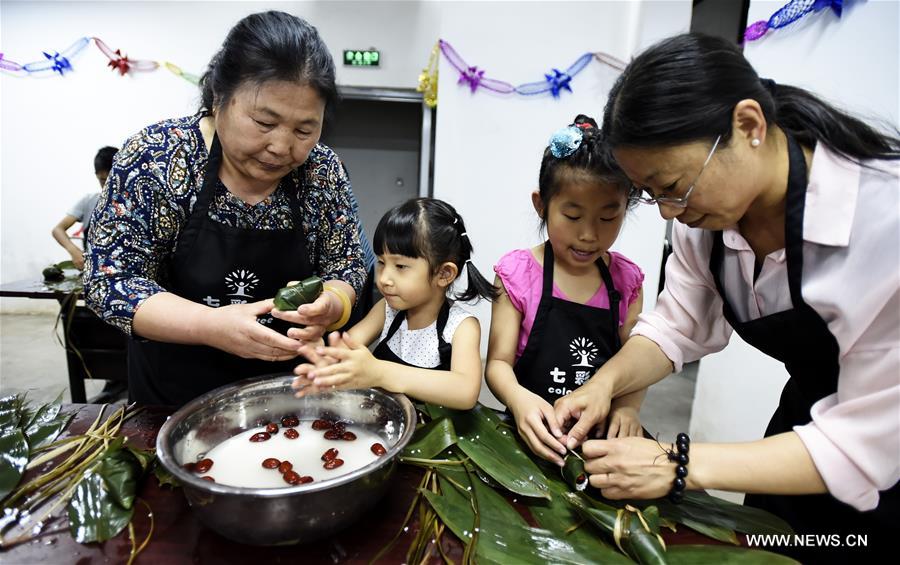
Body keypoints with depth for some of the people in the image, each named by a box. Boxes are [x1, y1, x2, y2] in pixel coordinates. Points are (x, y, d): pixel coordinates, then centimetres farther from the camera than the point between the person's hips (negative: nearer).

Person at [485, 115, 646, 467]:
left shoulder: (626, 279, 5)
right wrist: (518, 398, -28)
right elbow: (499, 361, -7)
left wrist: (628, 406, -14)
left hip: (603, 437, 4)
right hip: (536, 435, -4)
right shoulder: (518, 272, -5)